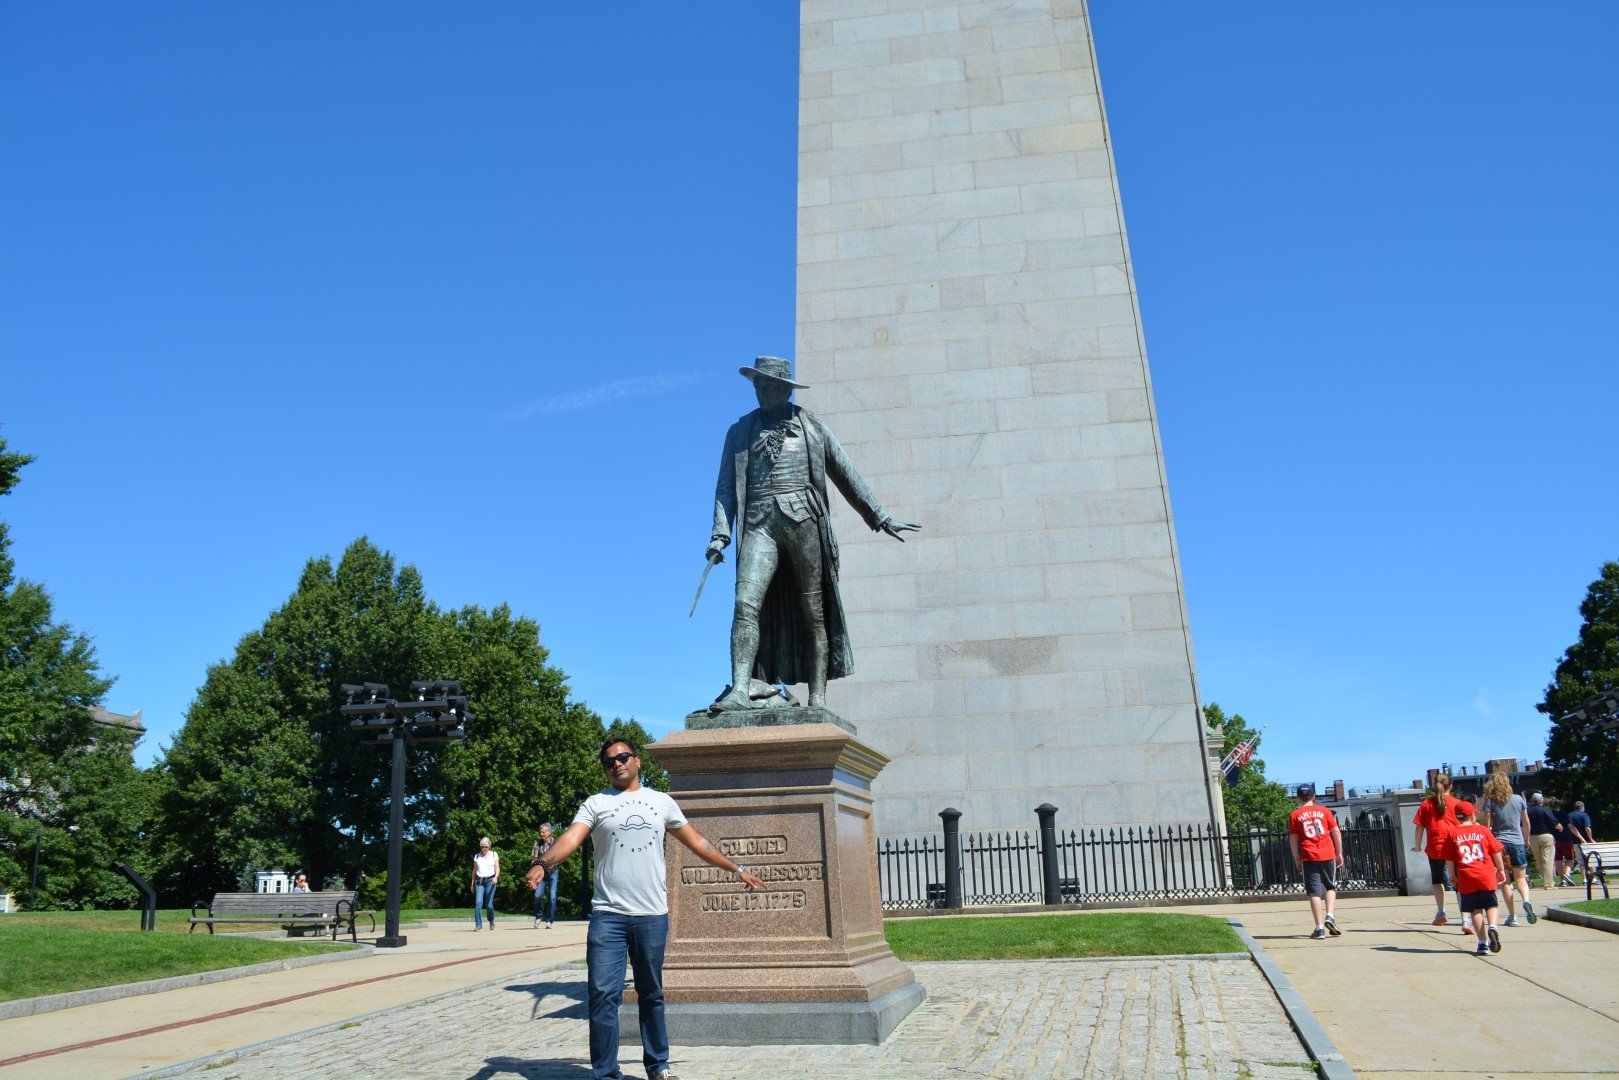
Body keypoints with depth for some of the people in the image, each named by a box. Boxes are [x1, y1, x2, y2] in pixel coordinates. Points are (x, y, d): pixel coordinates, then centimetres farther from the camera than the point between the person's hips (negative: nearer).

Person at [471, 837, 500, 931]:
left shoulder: (494, 855, 7)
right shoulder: (477, 856, 13)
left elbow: (497, 868, 1)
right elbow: (474, 871, 16)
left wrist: (496, 877, -18)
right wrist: (472, 884, 13)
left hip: (490, 880, -2)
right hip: (479, 881, 2)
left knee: (489, 904, -3)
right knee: (478, 903, -12)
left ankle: (491, 921, 21)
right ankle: (478, 925, -10)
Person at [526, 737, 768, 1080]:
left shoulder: (661, 801, 12)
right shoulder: (596, 803, 4)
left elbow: (697, 842, 16)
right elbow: (571, 837, -12)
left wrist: (737, 870, 16)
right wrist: (543, 863, -32)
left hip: (652, 916, 2)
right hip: (607, 915, -2)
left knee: (651, 995, 13)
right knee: (603, 996, -6)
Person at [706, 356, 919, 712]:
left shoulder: (811, 427, 15)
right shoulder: (740, 430, 18)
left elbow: (846, 475, 17)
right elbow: (726, 486, 13)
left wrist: (880, 517, 16)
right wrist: (720, 534, -1)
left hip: (803, 521, -1)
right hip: (760, 523, 1)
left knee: (813, 612, -2)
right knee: (745, 603, -18)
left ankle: (818, 699, 1)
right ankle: (740, 691, -23)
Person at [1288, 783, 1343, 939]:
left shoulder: (1294, 815, 4)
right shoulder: (1324, 811, 6)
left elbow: (1293, 839, 3)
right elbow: (1336, 832, 6)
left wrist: (1297, 859, 12)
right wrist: (1339, 853, 14)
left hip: (1309, 857, -1)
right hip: (1328, 855, 1)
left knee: (1314, 892, 0)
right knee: (1330, 886, 19)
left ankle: (1319, 928, -5)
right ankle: (1329, 916, 0)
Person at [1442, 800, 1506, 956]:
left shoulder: (1453, 834, 2)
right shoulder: (1482, 830, 4)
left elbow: (1449, 859, 1)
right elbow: (1496, 852, 6)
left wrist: (1453, 876, 13)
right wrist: (1501, 870, 19)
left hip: (1466, 878, -1)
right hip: (1487, 876, 1)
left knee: (1475, 910, 7)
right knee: (1490, 905, 14)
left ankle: (1483, 943, 2)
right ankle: (1492, 926, -15)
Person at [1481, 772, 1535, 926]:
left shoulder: (1490, 802, -4)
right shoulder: (1518, 799, 3)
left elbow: (1486, 826, -7)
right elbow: (1526, 823, 10)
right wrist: (1526, 840, 24)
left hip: (1499, 843, -2)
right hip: (1517, 843, 2)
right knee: (1520, 878, 10)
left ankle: (1512, 916, 1)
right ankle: (1526, 901, -19)